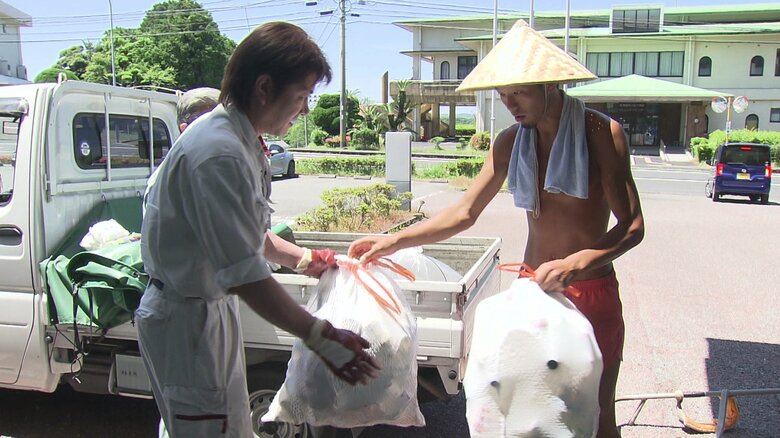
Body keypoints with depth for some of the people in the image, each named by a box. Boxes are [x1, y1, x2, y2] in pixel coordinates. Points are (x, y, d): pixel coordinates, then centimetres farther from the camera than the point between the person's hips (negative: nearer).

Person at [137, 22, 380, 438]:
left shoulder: (236, 138, 6)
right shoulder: (220, 153, -27)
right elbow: (244, 274, -30)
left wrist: (303, 259, 15)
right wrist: (322, 338, -28)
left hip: (213, 306, 10)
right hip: (187, 320, -10)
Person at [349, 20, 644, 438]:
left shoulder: (601, 133, -13)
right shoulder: (510, 142, 1)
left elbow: (632, 226, -16)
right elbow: (465, 213, 2)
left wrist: (573, 264, -32)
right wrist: (395, 241, -7)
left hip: (592, 291, -4)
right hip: (533, 286, 4)